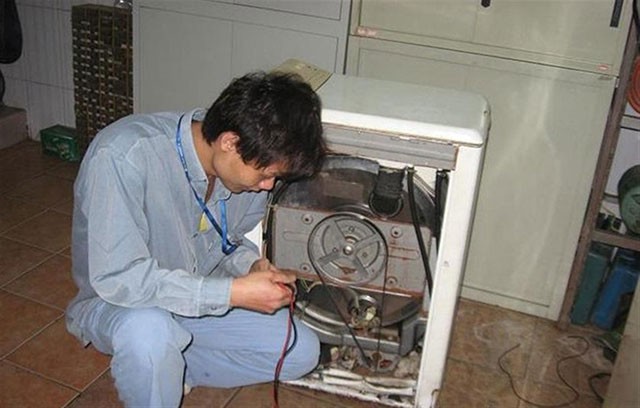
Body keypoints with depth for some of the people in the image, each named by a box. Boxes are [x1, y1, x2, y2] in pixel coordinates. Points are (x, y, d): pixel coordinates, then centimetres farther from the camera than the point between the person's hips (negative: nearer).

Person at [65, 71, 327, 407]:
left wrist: (251, 265, -17)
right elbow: (118, 279, -34)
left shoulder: (246, 165, -12)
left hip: (200, 300, 6)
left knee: (302, 352, -4)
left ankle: (161, 368, 4)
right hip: (114, 304, -6)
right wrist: (235, 292, -34)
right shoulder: (123, 155, -32)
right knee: (148, 332, -40)